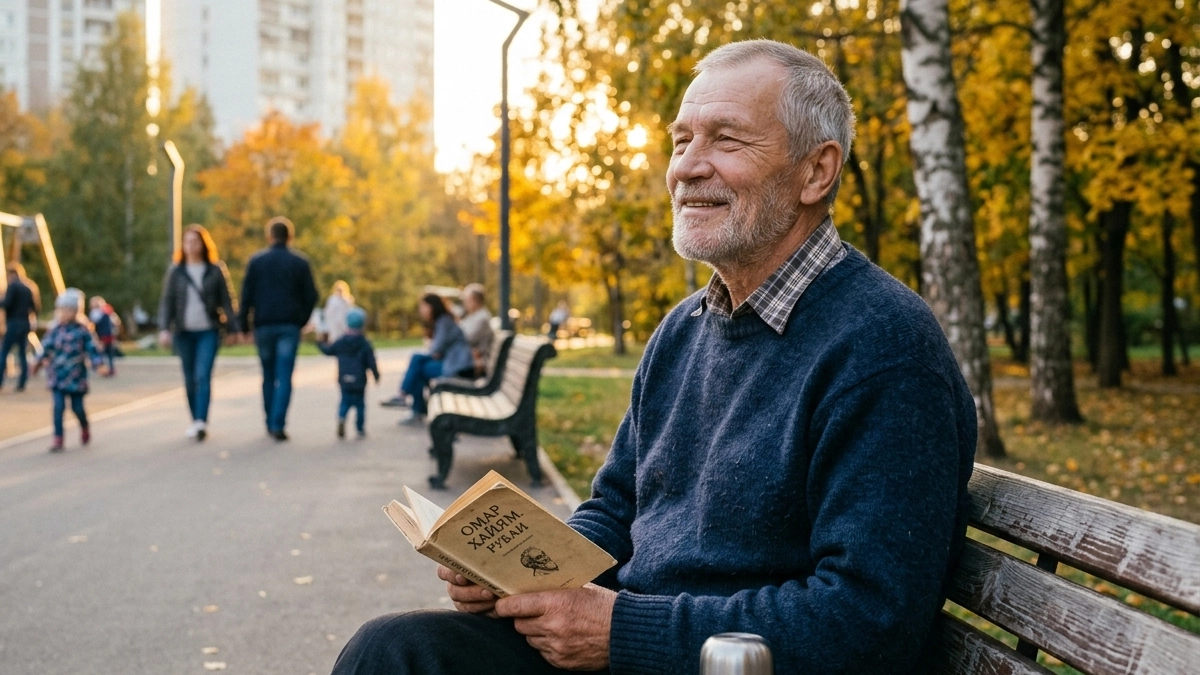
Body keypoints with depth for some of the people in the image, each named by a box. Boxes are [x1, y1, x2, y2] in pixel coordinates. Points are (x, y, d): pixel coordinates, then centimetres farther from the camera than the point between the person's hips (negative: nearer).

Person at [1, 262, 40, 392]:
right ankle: (21, 384, 4)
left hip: (14, 324, -7)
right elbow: (34, 307, 13)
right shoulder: (28, 287, 13)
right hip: (25, 324, 7)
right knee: (22, 353, 8)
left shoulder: (13, 285, -8)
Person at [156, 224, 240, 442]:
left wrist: (232, 328, -1)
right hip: (184, 332, 2)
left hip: (209, 331, -2)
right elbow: (166, 301, 4)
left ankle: (201, 422, -20)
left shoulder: (215, 270, 3)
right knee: (190, 379, 6)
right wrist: (164, 329, -8)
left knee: (203, 376, -14)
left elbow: (226, 300, 4)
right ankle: (195, 421, 14)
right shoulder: (175, 272, 6)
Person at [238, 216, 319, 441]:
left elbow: (246, 296, 0)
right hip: (290, 326, -1)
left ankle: (270, 423, 18)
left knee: (268, 376, 14)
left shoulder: (256, 261, 3)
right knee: (284, 377, -4)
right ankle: (278, 425, -15)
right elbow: (310, 296, 1)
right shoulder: (300, 262, 2)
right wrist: (301, 321, 12)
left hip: (263, 325, 1)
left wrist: (244, 325, 4)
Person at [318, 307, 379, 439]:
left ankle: (341, 418, -17)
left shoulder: (340, 342, 1)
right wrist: (376, 375, 7)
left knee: (345, 402, 12)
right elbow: (371, 362, -6)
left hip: (344, 380, 2)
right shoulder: (365, 344, -6)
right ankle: (361, 430, 8)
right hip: (359, 381, -2)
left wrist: (320, 343, 34)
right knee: (360, 404, 7)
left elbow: (328, 350, 14)